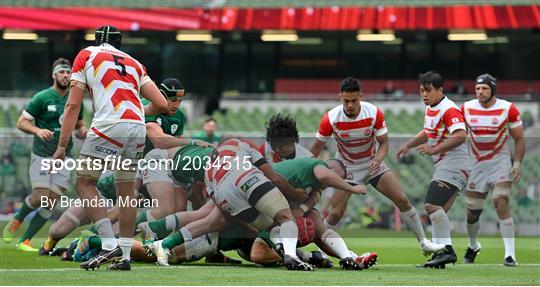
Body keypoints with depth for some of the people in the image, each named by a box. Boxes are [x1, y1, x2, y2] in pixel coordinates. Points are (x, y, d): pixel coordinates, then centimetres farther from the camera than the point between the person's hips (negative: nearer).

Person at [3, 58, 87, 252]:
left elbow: (79, 125, 22)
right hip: (42, 155, -5)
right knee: (40, 197, -13)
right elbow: (21, 122, -5)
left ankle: (25, 241, 5)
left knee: (52, 200, -3)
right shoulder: (42, 98, -6)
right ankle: (16, 221, 18)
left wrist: (83, 132, -1)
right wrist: (38, 131, -23)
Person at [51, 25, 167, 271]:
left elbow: (73, 105, 6)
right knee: (126, 189, 16)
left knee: (85, 183, 4)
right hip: (138, 128, 5)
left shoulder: (86, 55, 14)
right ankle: (124, 256, 14)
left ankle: (109, 244, -9)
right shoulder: (134, 64, 24)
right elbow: (161, 105, 17)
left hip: (109, 126, -5)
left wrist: (62, 146, 6)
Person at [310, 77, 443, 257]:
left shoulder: (374, 113, -18)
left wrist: (378, 158, -30)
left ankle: (423, 242, 5)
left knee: (402, 200, -8)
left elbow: (384, 142, -9)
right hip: (346, 167, -1)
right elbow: (316, 147, -9)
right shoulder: (331, 119, -21)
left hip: (373, 163, 1)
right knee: (336, 213, -14)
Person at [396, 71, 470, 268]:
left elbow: (460, 136, -29)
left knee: (432, 204, -22)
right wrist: (408, 146, 29)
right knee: (437, 210, 9)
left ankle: (447, 250, -23)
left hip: (453, 164, -11)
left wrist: (435, 149, -30)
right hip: (443, 166, 11)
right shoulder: (430, 109, 16)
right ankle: (440, 253, 10)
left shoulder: (449, 109, -16)